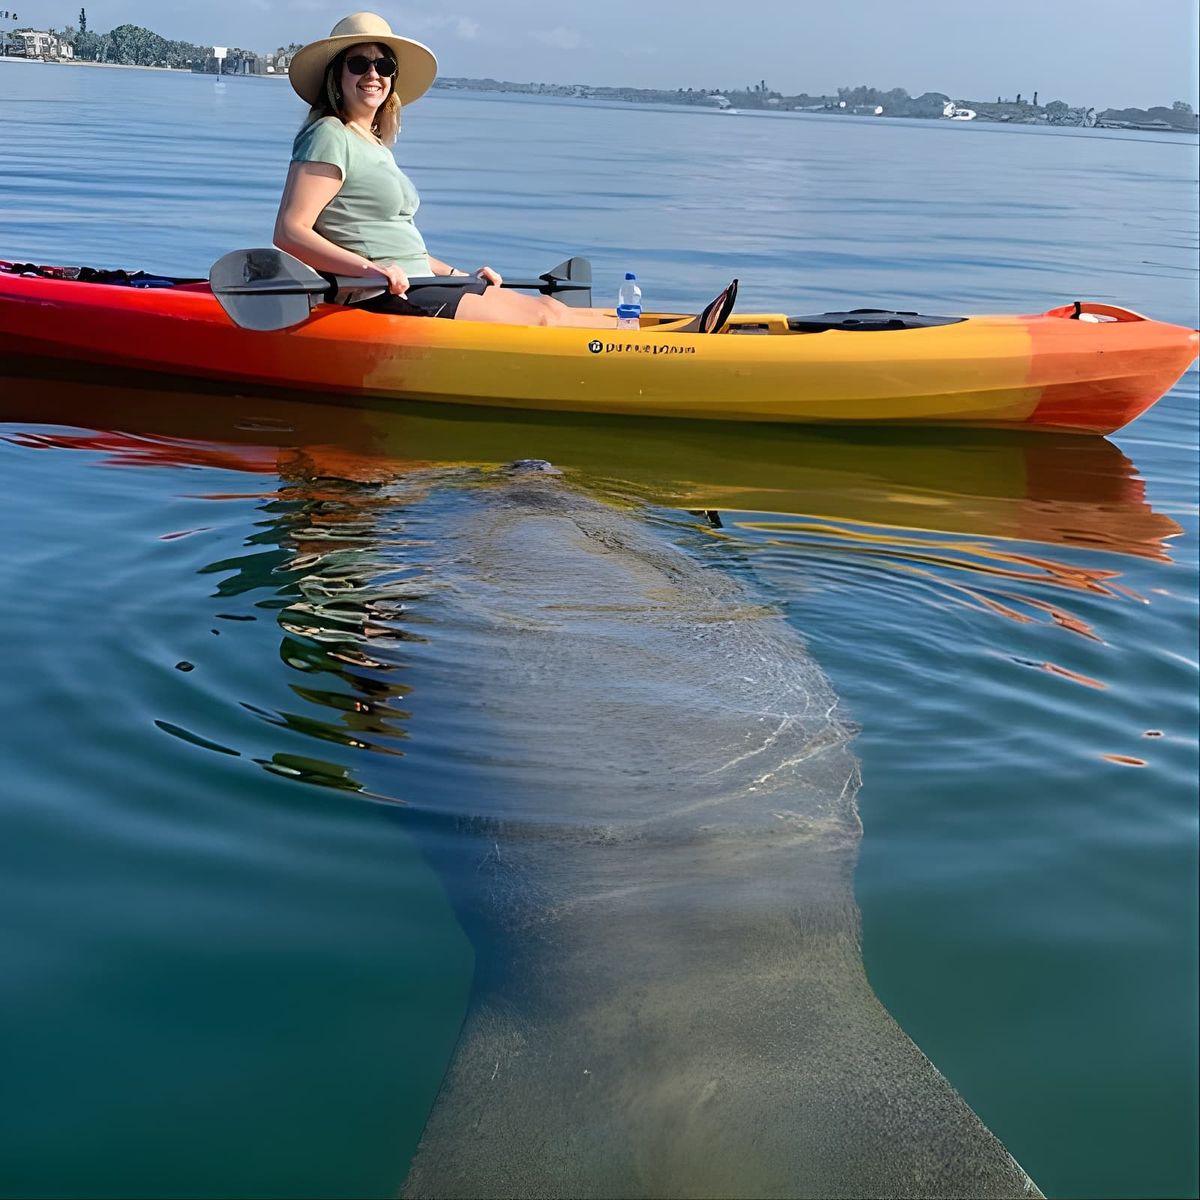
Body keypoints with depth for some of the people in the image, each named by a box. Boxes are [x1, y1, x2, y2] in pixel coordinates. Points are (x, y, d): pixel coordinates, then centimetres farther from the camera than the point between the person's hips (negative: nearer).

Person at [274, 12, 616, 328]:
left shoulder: (374, 144, 20)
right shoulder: (329, 137, -9)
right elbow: (289, 233, -19)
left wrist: (457, 275, 16)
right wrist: (369, 268, -31)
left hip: (419, 287, 10)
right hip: (384, 301, -9)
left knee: (547, 306, 4)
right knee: (543, 318, -8)